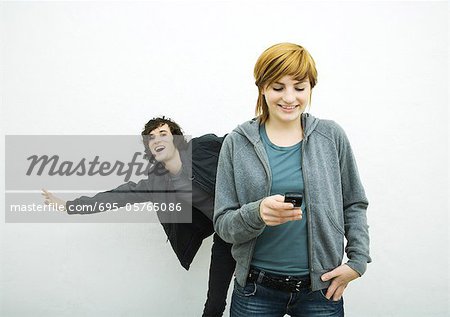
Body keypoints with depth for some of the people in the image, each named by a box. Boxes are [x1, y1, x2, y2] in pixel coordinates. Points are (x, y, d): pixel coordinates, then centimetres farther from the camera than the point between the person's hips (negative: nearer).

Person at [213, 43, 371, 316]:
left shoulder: (332, 136, -2)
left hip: (322, 289, 1)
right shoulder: (237, 143, -4)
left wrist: (358, 261, -1)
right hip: (256, 289, 0)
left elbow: (354, 204, 8)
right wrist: (257, 213, -23)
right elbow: (223, 224, -5)